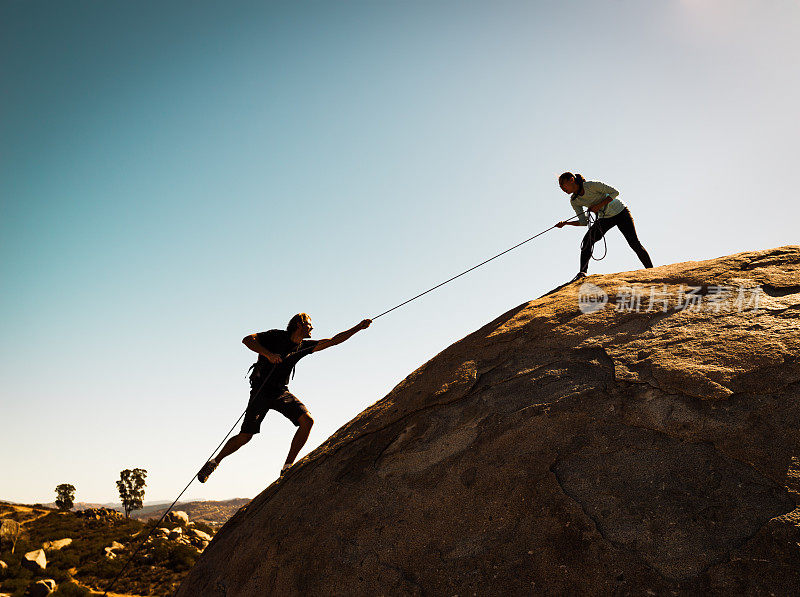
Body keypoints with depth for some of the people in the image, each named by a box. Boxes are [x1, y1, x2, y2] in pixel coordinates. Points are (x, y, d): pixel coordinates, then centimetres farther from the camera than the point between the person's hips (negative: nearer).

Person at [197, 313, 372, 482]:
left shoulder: (303, 346, 7)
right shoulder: (277, 336, -8)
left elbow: (333, 341, 7)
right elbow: (247, 340, -16)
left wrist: (359, 327, 3)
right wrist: (268, 354, -30)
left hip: (282, 392, 5)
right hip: (261, 391, -5)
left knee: (307, 421, -14)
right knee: (245, 436, -8)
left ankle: (287, 467, -5)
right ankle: (215, 462, 18)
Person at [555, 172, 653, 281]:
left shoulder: (591, 185, -21)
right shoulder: (574, 200, -4)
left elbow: (615, 192, -16)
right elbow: (583, 222, -3)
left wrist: (599, 205, -25)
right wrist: (565, 223, -15)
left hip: (620, 212, -5)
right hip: (605, 218, 5)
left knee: (634, 243, -10)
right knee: (587, 241, -17)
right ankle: (582, 272, -16)